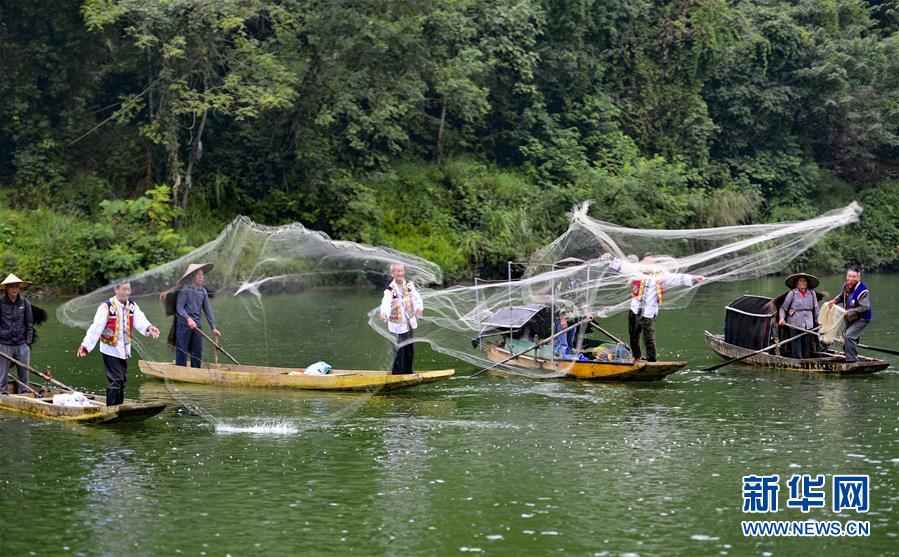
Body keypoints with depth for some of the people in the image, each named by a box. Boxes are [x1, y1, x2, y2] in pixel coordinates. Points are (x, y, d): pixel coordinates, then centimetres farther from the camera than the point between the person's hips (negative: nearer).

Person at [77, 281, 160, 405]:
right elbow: (96, 327, -20)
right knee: (116, 380, -11)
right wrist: (86, 344, -29)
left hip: (124, 350, 6)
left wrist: (148, 327, -36)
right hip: (110, 350, -6)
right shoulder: (106, 306, -15)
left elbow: (139, 320, -14)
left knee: (123, 380, 13)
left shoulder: (132, 305, 2)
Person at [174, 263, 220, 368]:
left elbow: (208, 310, 12)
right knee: (182, 351, -2)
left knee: (197, 351, 9)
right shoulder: (185, 289, -8)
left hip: (196, 325, 6)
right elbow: (179, 308, -13)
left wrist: (213, 328, 7)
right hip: (184, 324, -6)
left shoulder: (203, 291, 10)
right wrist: (188, 318, -29)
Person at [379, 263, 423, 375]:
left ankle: (408, 372, 30)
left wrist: (420, 307, -25)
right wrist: (384, 313, -56)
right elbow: (386, 302, -34)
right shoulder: (390, 290, -17)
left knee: (409, 350, 16)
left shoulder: (409, 284, 2)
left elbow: (417, 297, -4)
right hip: (398, 325, -6)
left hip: (409, 323, 6)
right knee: (399, 350, -7)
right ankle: (397, 374, 2)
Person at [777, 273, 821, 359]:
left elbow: (816, 309, 18)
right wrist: (782, 318, -13)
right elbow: (783, 308, 2)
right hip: (795, 324, -4)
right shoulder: (792, 293, -1)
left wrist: (818, 322, 19)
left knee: (807, 350, 8)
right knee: (796, 349, -5)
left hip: (808, 325, 4)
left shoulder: (812, 294, 9)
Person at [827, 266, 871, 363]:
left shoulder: (862, 291, -25)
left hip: (861, 319, -9)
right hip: (850, 319, 9)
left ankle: (852, 360, -19)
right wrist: (835, 301, 3)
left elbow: (865, 307, -30)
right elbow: (842, 296, 22)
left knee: (849, 336, -24)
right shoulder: (846, 286, 0)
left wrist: (850, 312, -31)